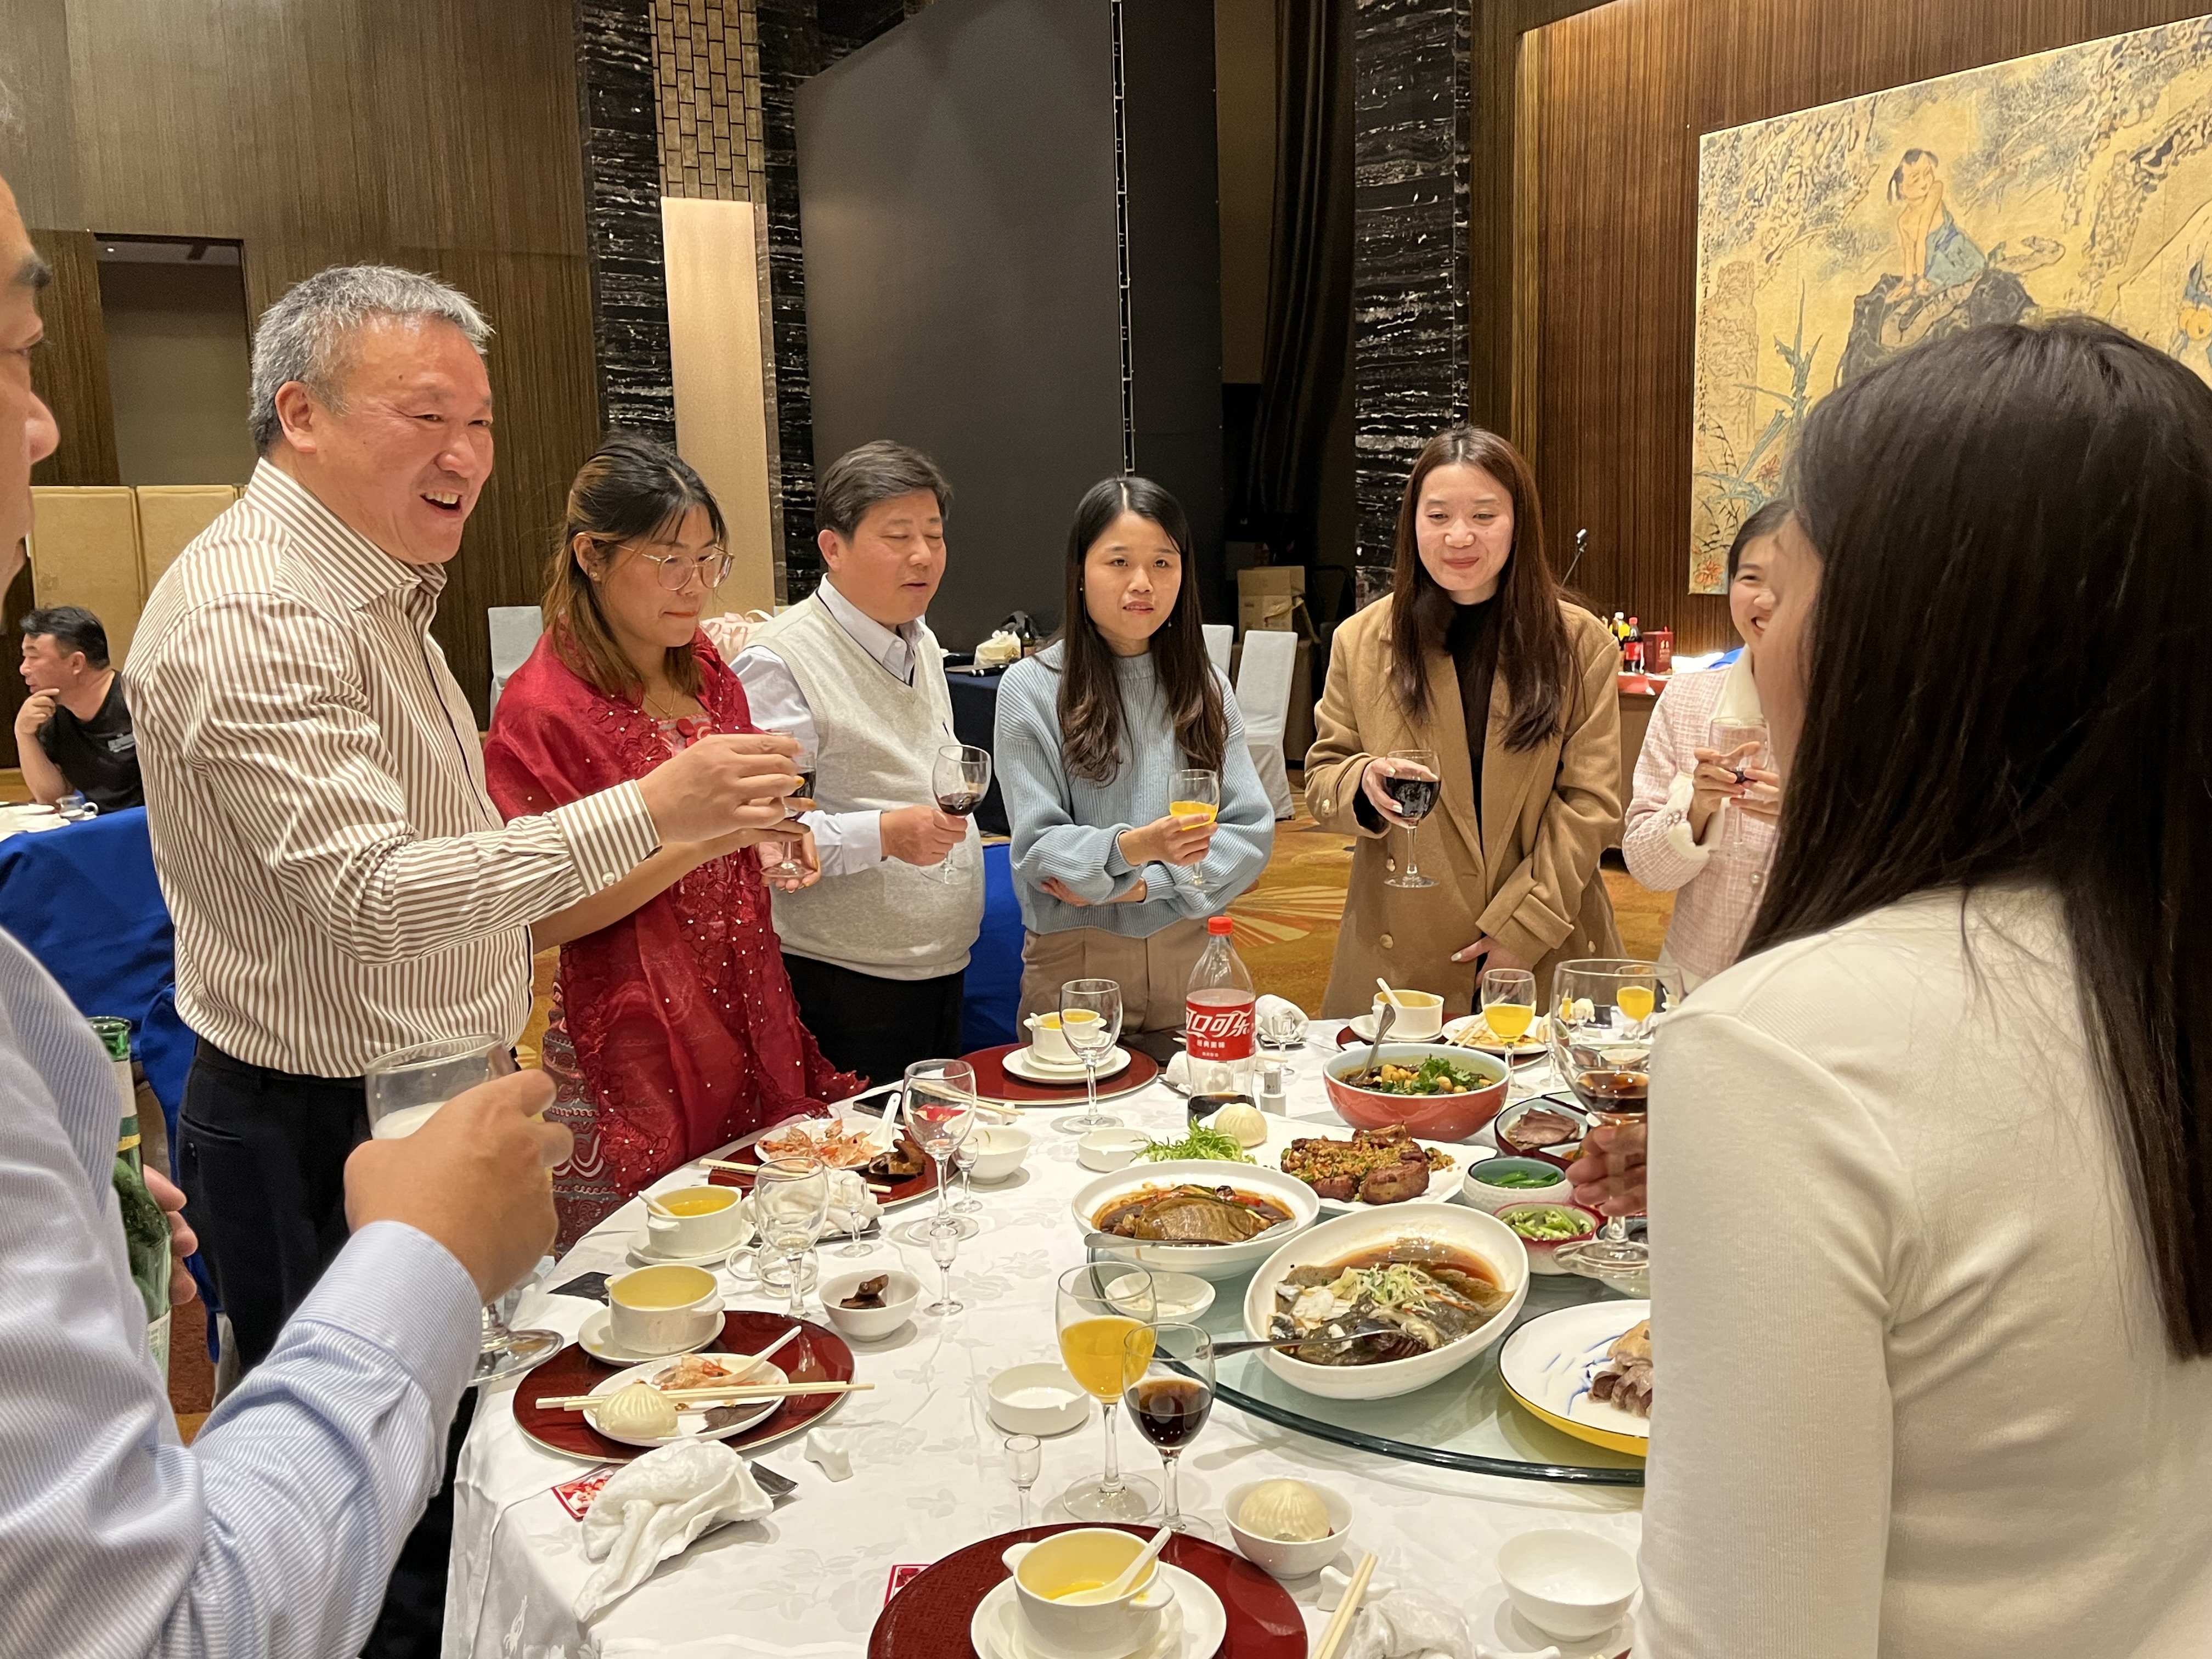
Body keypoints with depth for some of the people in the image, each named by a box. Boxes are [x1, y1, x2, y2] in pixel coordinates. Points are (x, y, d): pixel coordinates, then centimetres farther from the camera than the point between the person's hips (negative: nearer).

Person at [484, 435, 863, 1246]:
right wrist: (696, 841, -23)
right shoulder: (542, 707, -13)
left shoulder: (708, 672, 9)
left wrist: (772, 851, 1)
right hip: (634, 1050, -6)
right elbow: (541, 919, -16)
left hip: (746, 1019, 7)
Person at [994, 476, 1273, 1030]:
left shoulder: (1206, 687, 5)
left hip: (1192, 951, 3)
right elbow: (1038, 849, -11)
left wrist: (1144, 885, -14)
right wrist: (1131, 848, -29)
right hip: (1074, 958, -3)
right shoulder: (1030, 689, -6)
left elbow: (1252, 830, -2)